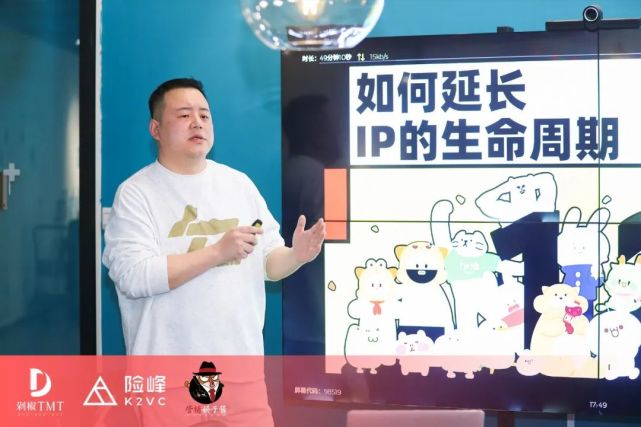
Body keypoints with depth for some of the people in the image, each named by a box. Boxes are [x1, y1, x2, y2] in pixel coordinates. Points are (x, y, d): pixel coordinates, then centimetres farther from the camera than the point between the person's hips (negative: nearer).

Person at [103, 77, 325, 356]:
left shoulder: (239, 183, 7)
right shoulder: (135, 194, -6)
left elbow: (267, 262, 10)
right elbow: (132, 277, -18)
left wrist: (296, 256, -13)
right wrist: (218, 251, -22)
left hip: (240, 356, 4)